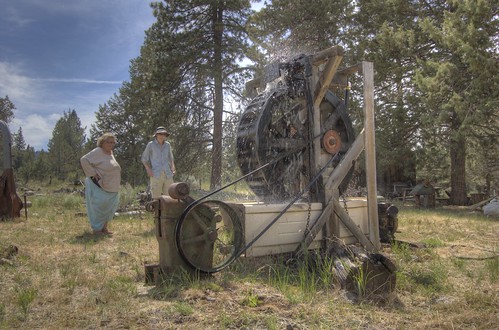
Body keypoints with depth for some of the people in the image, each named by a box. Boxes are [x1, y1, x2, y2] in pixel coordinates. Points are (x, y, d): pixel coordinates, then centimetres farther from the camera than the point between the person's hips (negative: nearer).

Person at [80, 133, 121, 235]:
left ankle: (104, 227, 24)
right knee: (99, 207, -3)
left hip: (111, 188, 8)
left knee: (109, 207, 11)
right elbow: (84, 160, -19)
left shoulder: (110, 152, 12)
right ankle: (96, 229, 10)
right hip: (98, 186, -8)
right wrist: (92, 174, -20)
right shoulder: (98, 152, -13)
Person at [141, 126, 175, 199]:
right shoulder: (151, 144, 1)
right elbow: (144, 159, 7)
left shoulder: (167, 145, 12)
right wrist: (149, 170, -10)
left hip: (168, 175, 3)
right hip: (156, 176, -3)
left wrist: (173, 168, 4)